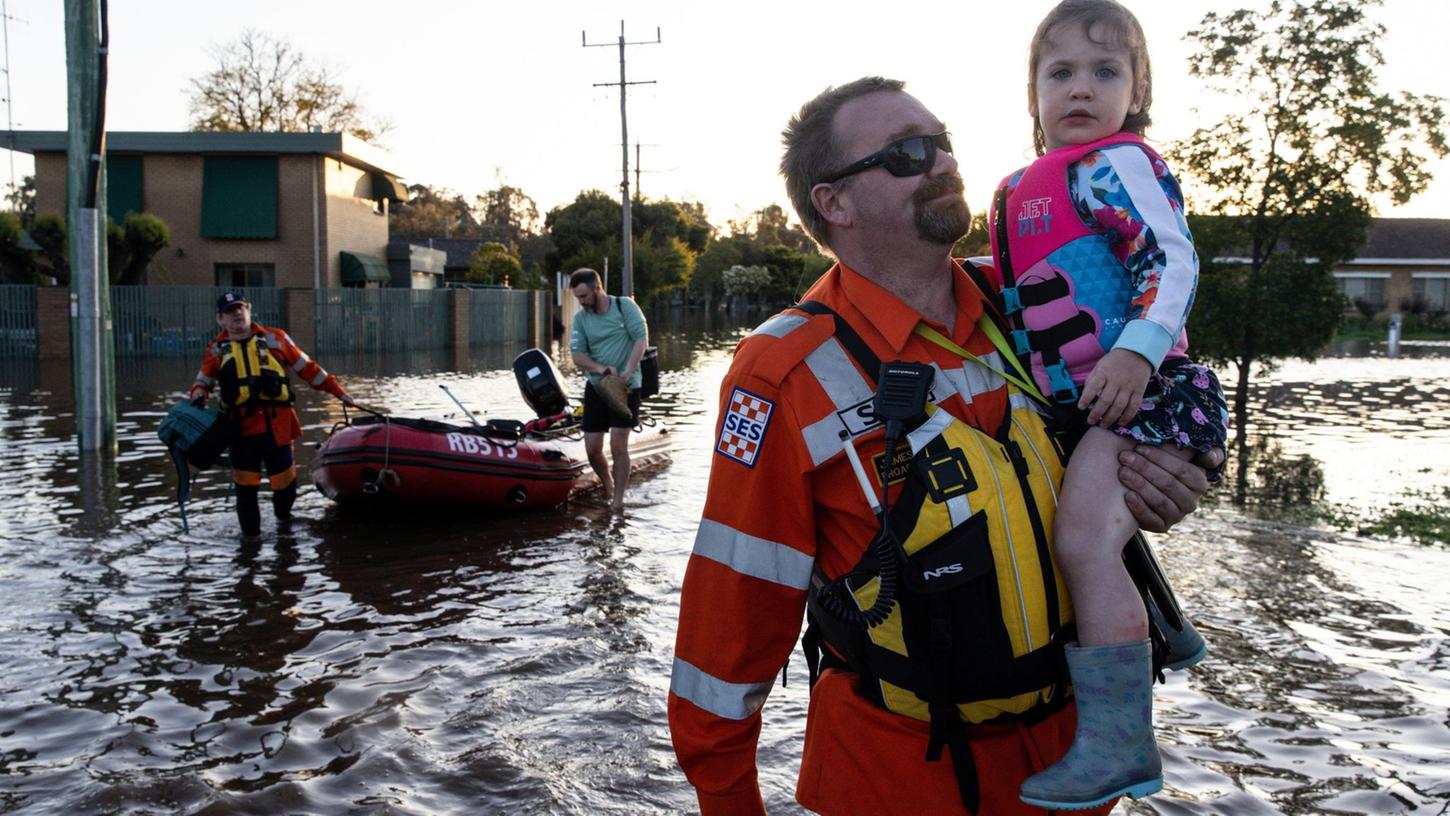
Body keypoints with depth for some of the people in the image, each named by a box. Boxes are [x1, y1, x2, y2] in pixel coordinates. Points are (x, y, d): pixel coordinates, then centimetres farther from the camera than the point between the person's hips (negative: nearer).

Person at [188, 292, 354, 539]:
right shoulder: (217, 348, 11)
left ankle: (283, 515, 34)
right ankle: (250, 531, 19)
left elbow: (307, 368, 11)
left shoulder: (275, 339, 8)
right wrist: (198, 396, -3)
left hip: (276, 424, 0)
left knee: (284, 480, 5)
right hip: (241, 426, 1)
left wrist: (338, 391, 10)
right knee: (245, 485, 3)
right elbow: (204, 380, 20)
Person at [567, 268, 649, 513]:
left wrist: (627, 373, -22)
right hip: (595, 386, 4)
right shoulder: (580, 318, 4)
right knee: (592, 448, 3)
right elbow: (577, 354, -2)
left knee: (618, 446, -10)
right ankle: (608, 488, 30)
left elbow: (642, 339, -11)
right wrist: (600, 368, -21)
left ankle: (617, 501, 0)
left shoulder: (625, 306, -5)